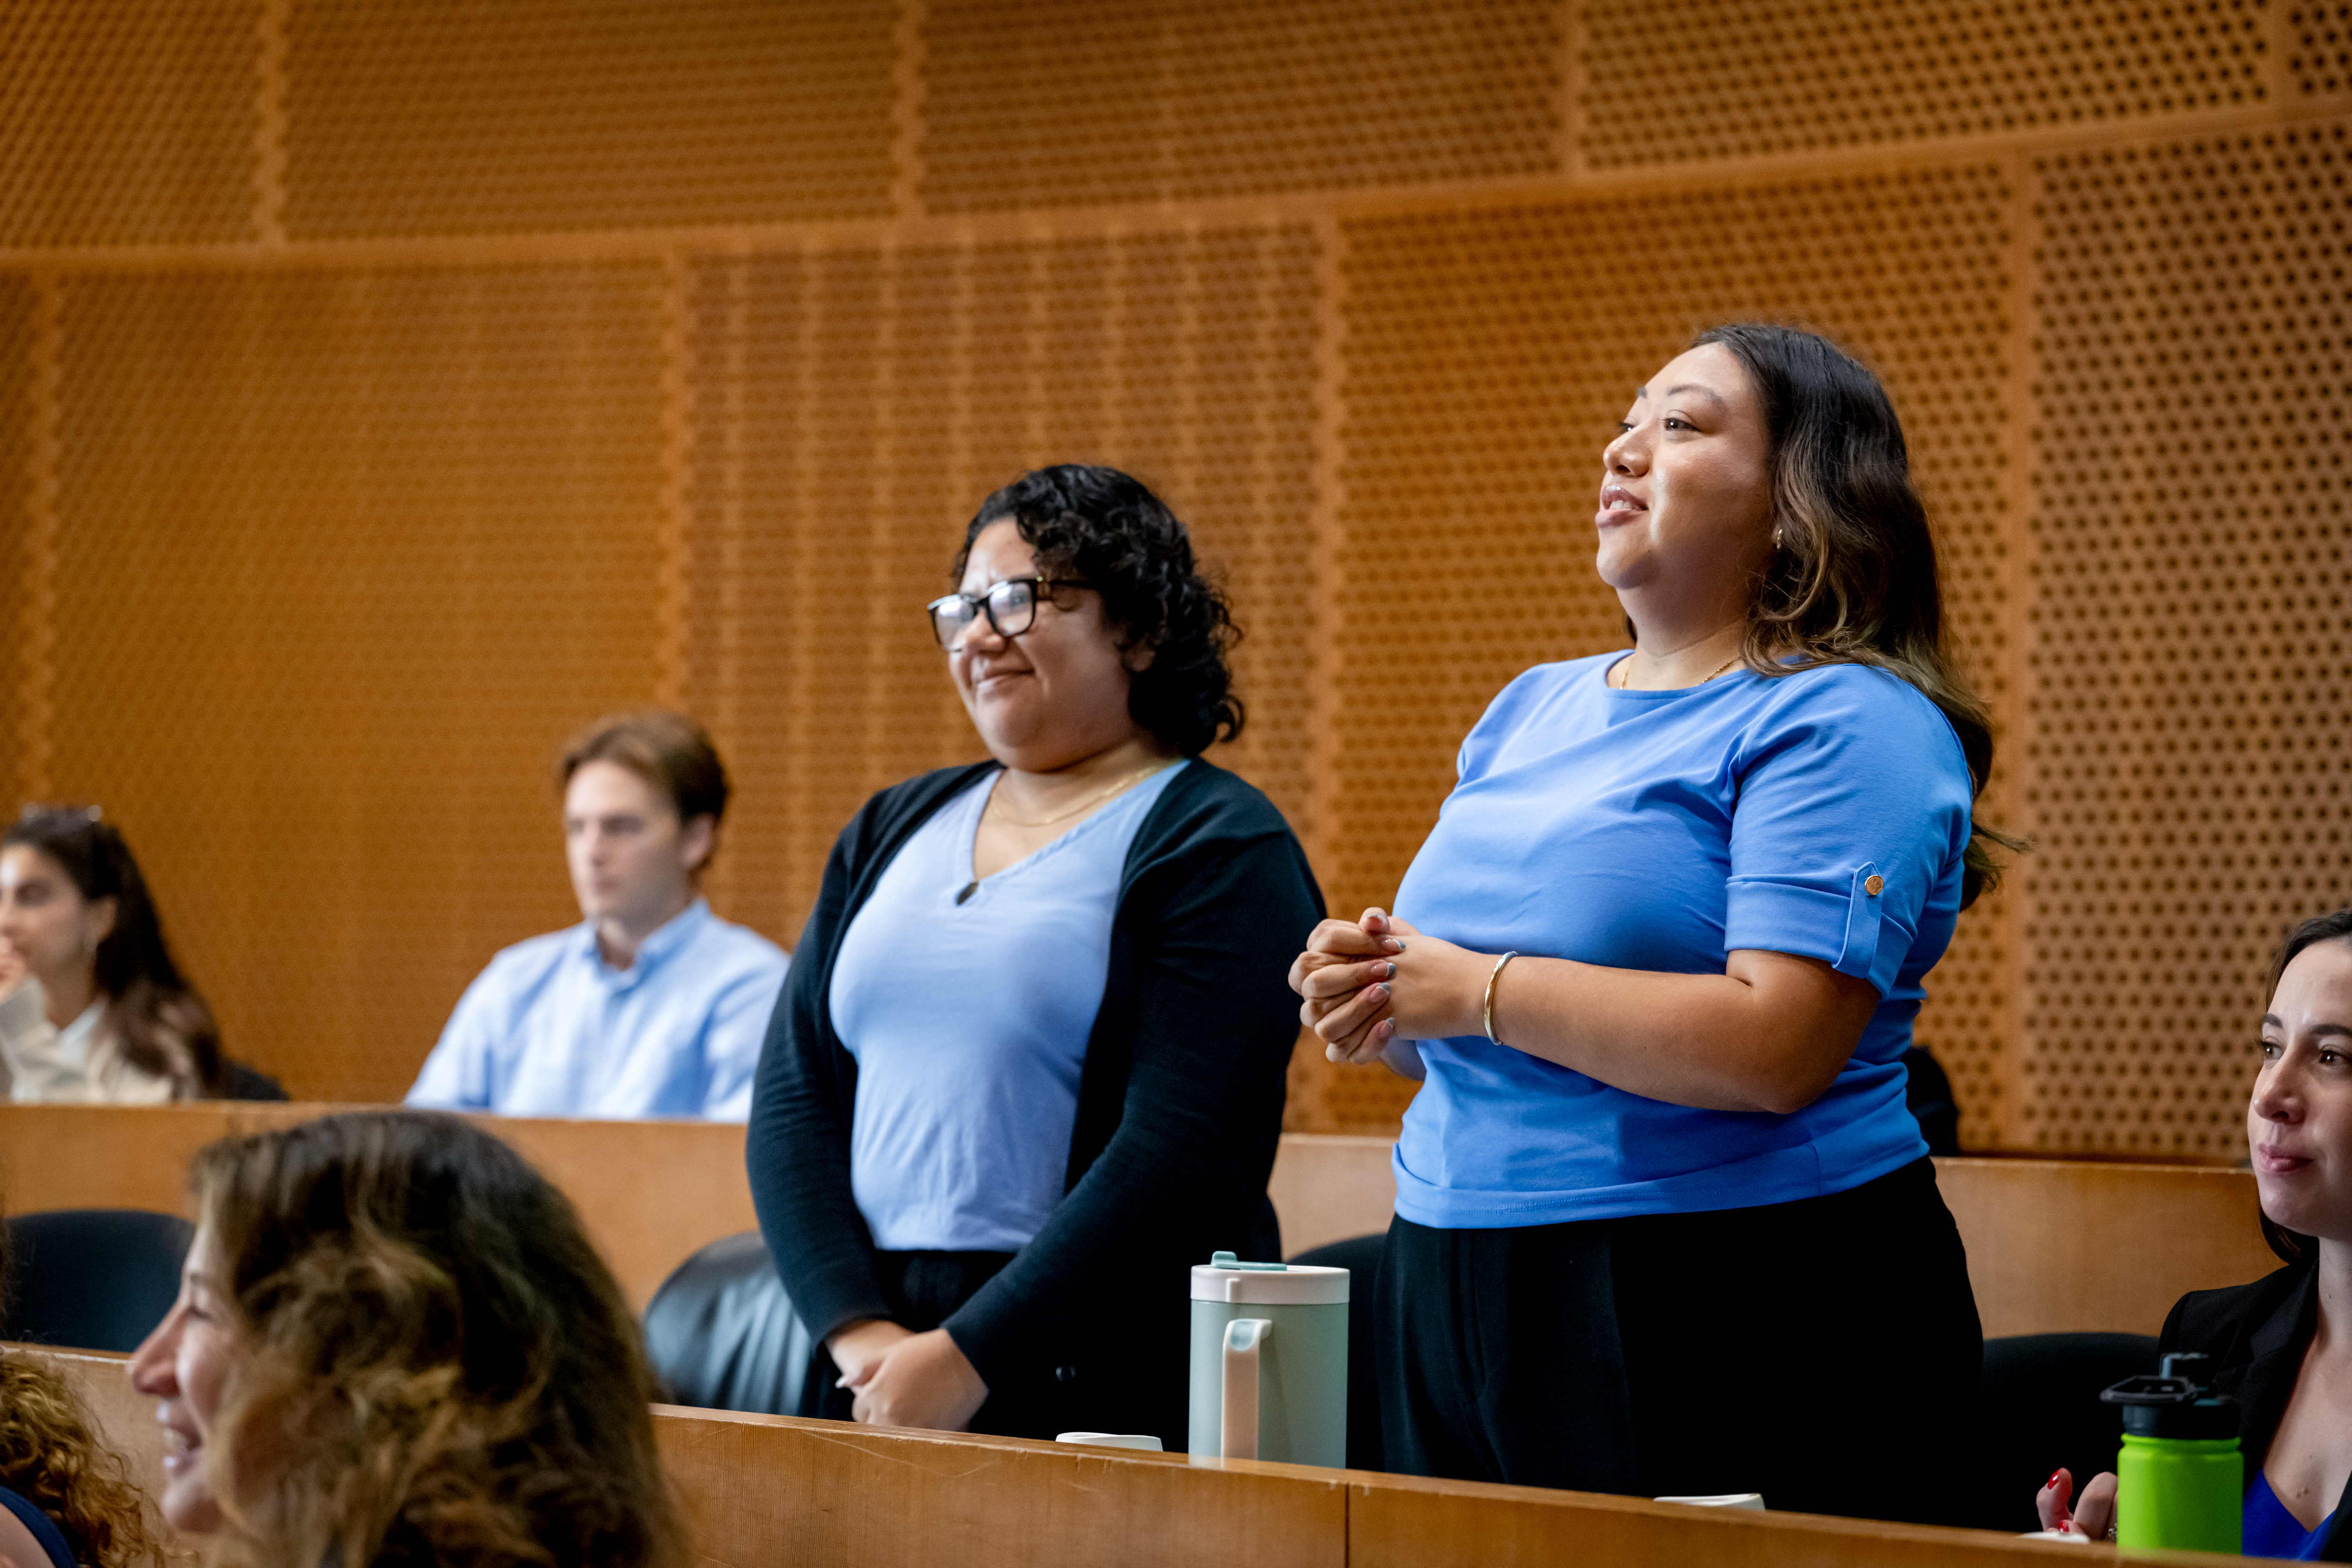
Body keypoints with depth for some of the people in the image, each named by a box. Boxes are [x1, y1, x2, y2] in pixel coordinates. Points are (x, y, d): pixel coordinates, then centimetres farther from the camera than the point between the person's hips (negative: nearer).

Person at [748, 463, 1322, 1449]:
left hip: (1101, 1386, -5)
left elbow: (1178, 1152, -14)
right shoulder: (891, 831, 16)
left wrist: (968, 1359, -18)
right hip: (872, 1374, 5)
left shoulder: (1217, 847, -3)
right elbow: (792, 1096, 8)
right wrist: (855, 1329, -7)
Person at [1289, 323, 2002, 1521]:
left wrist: (1477, 992, -16)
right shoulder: (1533, 710, 16)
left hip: (1733, 1325, -8)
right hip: (1458, 1295, 8)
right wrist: (1375, 1002, -2)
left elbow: (1777, 1049, -23)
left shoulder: (1842, 725, -10)